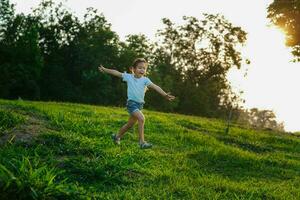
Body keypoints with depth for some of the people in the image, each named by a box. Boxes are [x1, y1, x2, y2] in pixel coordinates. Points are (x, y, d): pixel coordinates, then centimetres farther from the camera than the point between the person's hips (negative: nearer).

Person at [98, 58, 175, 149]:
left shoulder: (145, 80, -1)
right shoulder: (129, 77, -3)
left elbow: (155, 87, -13)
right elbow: (116, 73, 5)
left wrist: (165, 95, -25)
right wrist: (105, 70, 9)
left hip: (140, 104, 5)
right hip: (131, 102, -5)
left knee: (130, 124, 17)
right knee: (141, 118, -26)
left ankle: (117, 136, 41)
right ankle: (142, 142, -22)